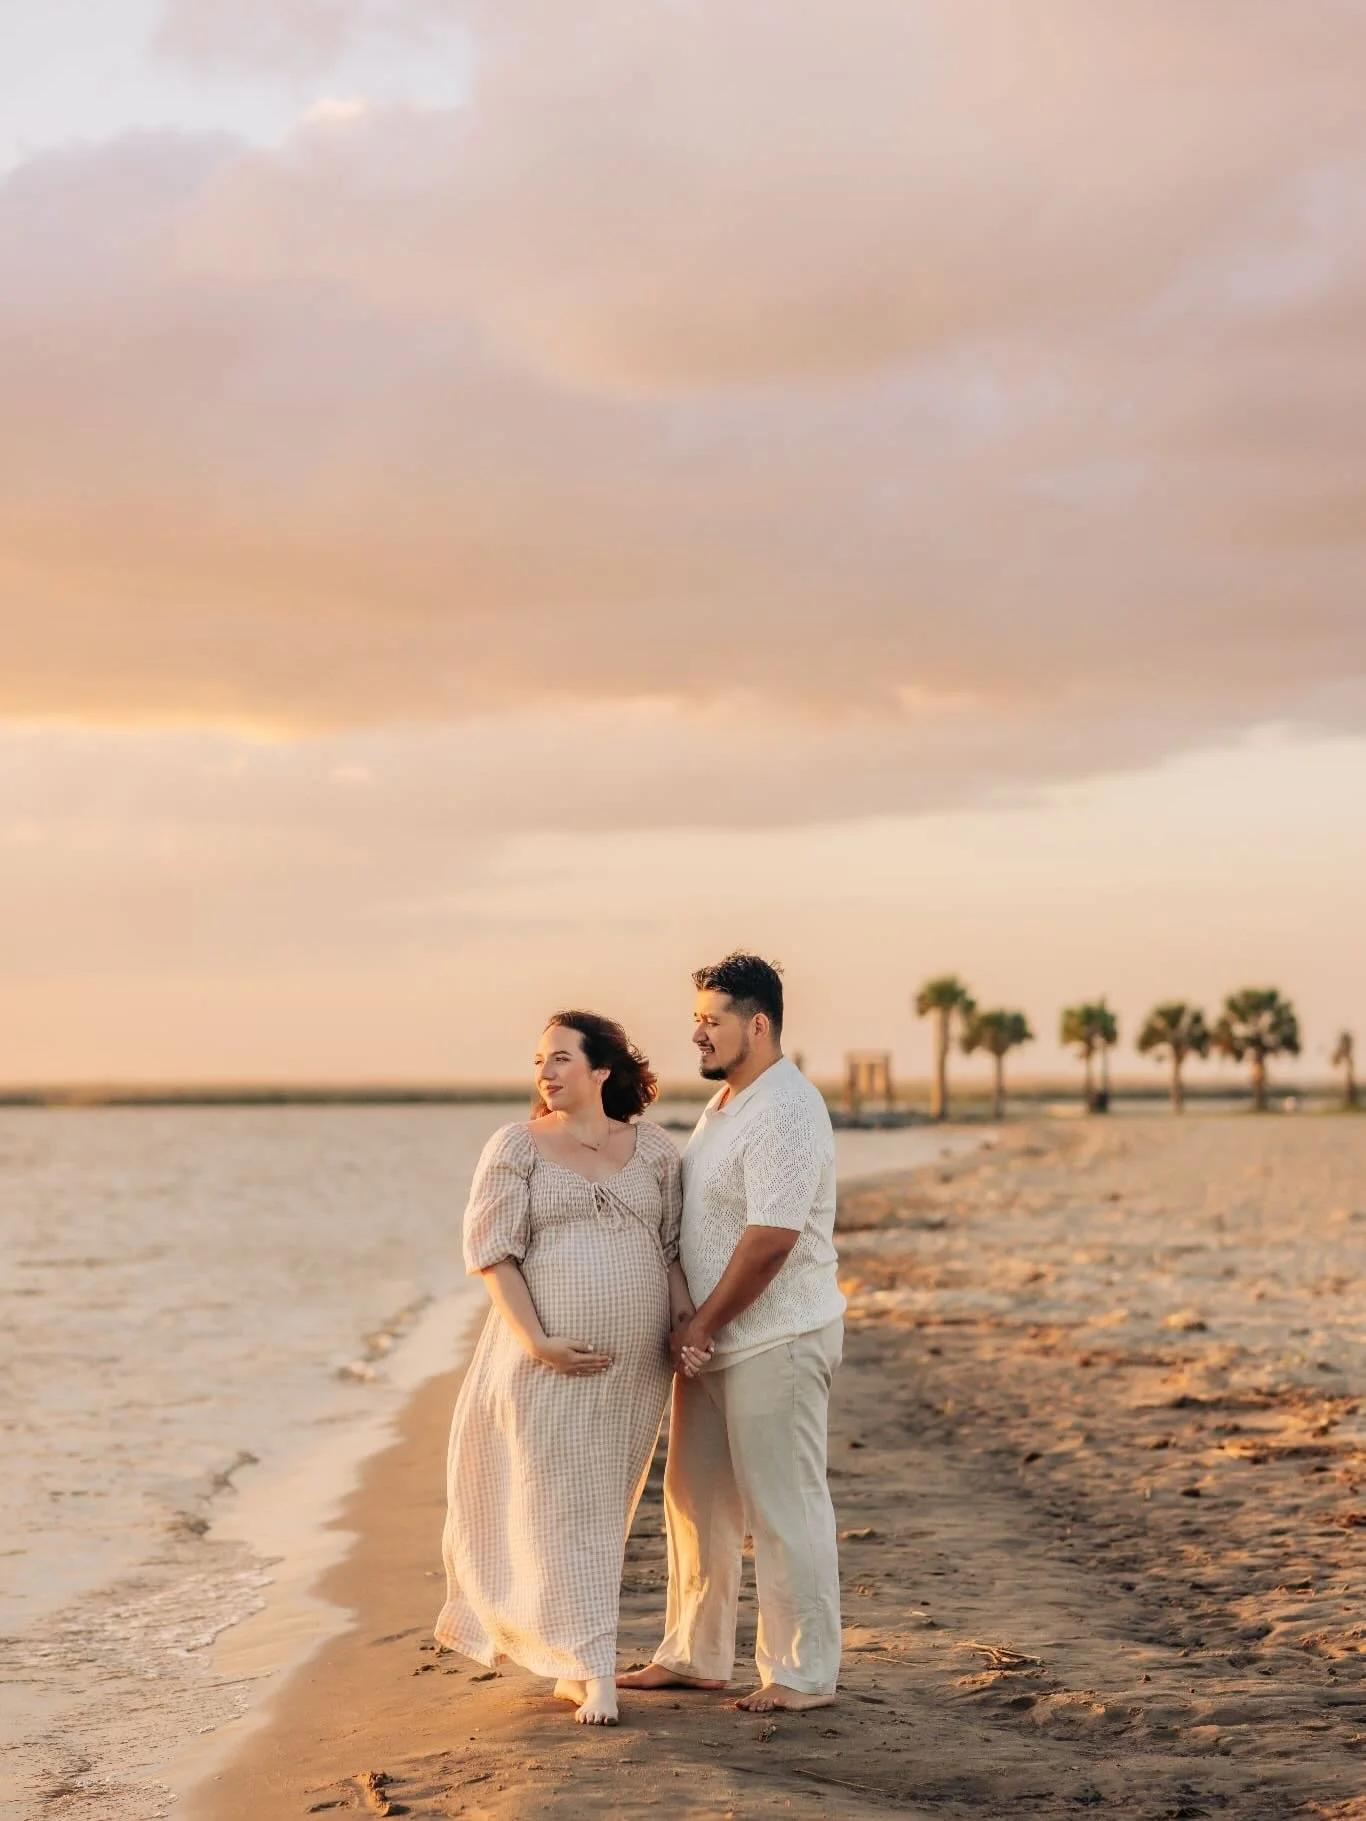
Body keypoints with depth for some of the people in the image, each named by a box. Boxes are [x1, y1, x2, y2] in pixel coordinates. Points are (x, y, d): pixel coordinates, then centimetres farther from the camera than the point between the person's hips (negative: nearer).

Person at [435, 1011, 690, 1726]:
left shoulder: (653, 1148, 8)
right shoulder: (517, 1147, 0)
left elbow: (674, 1246, 12)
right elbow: (492, 1251, -5)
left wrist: (688, 1318, -4)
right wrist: (536, 1341, -14)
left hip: (635, 1364, 3)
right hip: (547, 1361, -3)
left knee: (604, 1504, 9)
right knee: (561, 1507, -5)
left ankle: (567, 1658, 21)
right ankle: (594, 1672, -3)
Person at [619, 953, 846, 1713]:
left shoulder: (785, 1111, -18)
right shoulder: (728, 1103, 14)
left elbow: (771, 1238, -24)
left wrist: (703, 1324, -15)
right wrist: (694, 1328, 9)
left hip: (777, 1342, -10)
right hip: (715, 1340, 10)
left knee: (783, 1508, -3)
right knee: (698, 1500, 15)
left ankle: (803, 1675, 4)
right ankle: (695, 1656, 27)